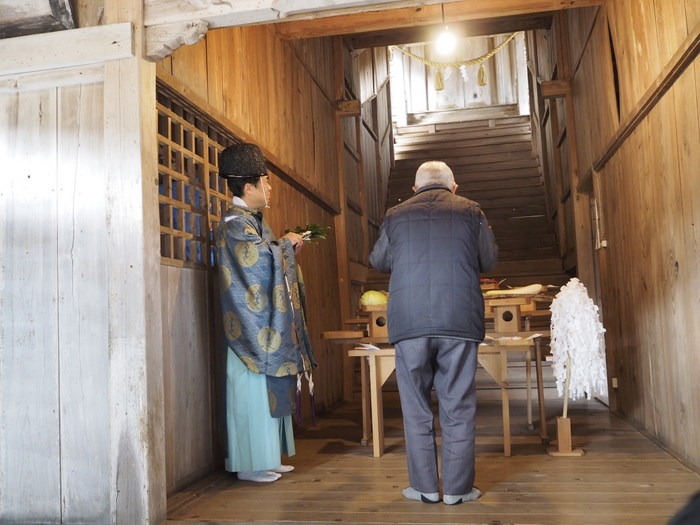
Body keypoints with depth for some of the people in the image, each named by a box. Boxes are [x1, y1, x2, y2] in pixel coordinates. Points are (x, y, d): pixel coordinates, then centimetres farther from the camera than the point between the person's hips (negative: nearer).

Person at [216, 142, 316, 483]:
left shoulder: (253, 221, 18)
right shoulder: (234, 223, -12)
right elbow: (262, 257, -24)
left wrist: (288, 249, 8)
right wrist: (286, 243, -7)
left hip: (269, 325, 10)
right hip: (252, 326, -10)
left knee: (270, 389, 11)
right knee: (254, 392, -5)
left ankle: (268, 457, 19)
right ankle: (250, 464, 4)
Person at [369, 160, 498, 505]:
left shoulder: (396, 215, 8)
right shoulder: (470, 211, 6)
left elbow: (378, 261, 20)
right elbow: (488, 261, 13)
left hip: (409, 321, 1)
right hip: (460, 320, 0)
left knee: (416, 406, 10)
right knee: (458, 406, 7)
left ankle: (425, 486, 15)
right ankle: (457, 488, 12)